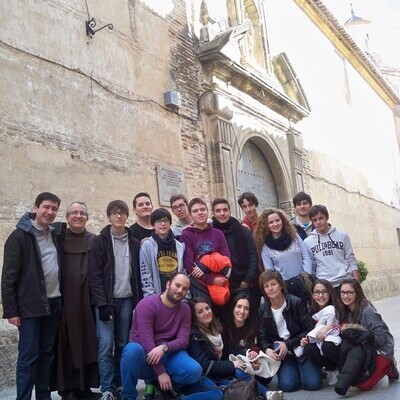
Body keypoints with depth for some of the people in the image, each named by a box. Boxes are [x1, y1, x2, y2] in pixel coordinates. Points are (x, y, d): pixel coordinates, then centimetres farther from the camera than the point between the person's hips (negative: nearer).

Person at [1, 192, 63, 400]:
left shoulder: (56, 234, 8)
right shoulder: (19, 236, -8)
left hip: (54, 303, 6)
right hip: (30, 306, -6)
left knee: (47, 353, 12)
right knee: (28, 355, -1)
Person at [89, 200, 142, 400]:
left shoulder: (134, 243, 9)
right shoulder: (100, 241, -2)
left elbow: (138, 275, 10)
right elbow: (94, 275, -7)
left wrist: (139, 301, 2)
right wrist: (102, 303, -14)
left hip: (127, 300, 3)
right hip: (107, 300, -3)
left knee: (123, 345, 7)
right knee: (106, 345, -6)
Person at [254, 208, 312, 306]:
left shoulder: (294, 236, 5)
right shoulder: (266, 246, 0)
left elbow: (306, 257, 4)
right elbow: (269, 271, -1)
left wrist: (307, 277, -7)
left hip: (303, 282, 2)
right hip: (284, 287, -2)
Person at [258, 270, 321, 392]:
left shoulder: (296, 302, -11)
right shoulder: (263, 310, -2)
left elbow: (309, 330, -10)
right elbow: (263, 338, 1)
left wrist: (288, 344, -16)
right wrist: (267, 349, -22)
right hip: (281, 352, 2)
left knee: (313, 383, -17)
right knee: (287, 385, -19)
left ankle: (302, 367, 15)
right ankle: (292, 368, 14)